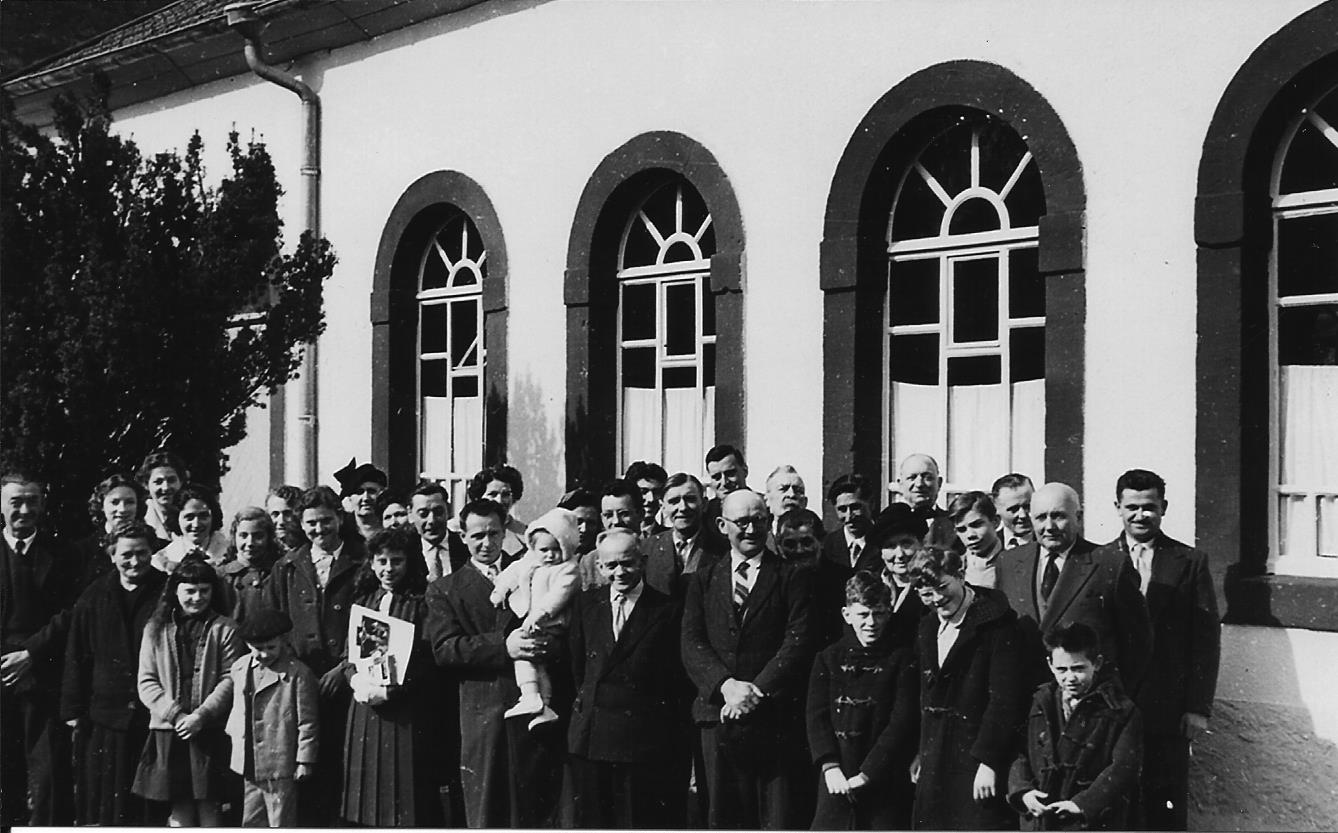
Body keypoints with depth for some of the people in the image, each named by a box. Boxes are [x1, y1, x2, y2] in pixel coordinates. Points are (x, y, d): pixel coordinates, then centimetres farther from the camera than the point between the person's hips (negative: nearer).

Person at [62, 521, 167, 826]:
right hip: (105, 714, 2)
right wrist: (73, 709, 4)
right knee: (102, 803, 6)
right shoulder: (95, 596, 7)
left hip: (154, 714, -2)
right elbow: (76, 657, 9)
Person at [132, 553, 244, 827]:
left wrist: (201, 715, -14)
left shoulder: (223, 629, 3)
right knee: (179, 808, 4)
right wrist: (174, 714, -9)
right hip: (169, 732, 2)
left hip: (210, 731, -2)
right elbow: (147, 682, 5)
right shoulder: (156, 630, 9)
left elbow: (230, 680, -3)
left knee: (208, 807, -1)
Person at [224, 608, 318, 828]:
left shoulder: (297, 674, -11)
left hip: (280, 768, -6)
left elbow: (307, 722, -9)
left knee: (281, 824, 1)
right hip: (249, 767, 6)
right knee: (251, 824, 14)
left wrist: (305, 760, -8)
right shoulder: (239, 669, 7)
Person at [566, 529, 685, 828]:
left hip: (644, 737, -4)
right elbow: (576, 665, 15)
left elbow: (678, 675, -1)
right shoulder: (585, 604, 8)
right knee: (590, 818, 8)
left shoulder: (666, 610, -4)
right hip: (590, 734, 4)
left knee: (641, 820, 1)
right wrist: (589, 700, 11)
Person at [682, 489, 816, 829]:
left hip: (776, 720, -2)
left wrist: (757, 691, -15)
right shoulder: (704, 579, 12)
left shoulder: (794, 576, 4)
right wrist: (726, 685, -14)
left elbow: (799, 640, -6)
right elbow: (692, 644, 3)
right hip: (719, 718, 3)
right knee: (724, 818, 7)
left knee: (781, 821, -1)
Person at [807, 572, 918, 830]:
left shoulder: (902, 659, 1)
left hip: (885, 778, -2)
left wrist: (866, 773, -12)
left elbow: (903, 721, -6)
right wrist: (830, 767, -11)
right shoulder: (828, 659, 10)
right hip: (837, 781, 2)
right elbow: (816, 716, 3)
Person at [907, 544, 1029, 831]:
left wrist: (988, 761, -18)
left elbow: (1005, 698, -16)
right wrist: (922, 753, 16)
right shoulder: (927, 628, 13)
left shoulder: (996, 623, -11)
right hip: (936, 766, 7)